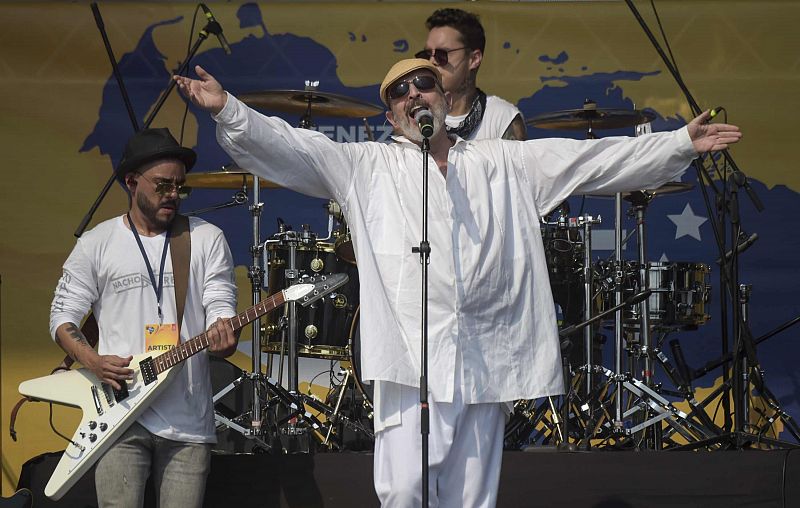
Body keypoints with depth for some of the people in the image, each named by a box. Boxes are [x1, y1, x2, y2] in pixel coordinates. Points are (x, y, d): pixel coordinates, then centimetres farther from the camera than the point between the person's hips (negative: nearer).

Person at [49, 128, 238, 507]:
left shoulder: (207, 239, 7)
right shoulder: (97, 244, 6)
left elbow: (221, 306, 3)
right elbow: (62, 316, 9)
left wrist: (223, 336, -21)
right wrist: (92, 361, -9)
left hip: (188, 418, 1)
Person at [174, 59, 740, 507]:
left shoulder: (506, 163, 17)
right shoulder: (366, 166, 12)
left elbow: (596, 158, 16)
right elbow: (291, 148, 2)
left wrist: (681, 143, 12)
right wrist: (228, 111, -13)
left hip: (486, 362, 2)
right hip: (410, 357, -2)